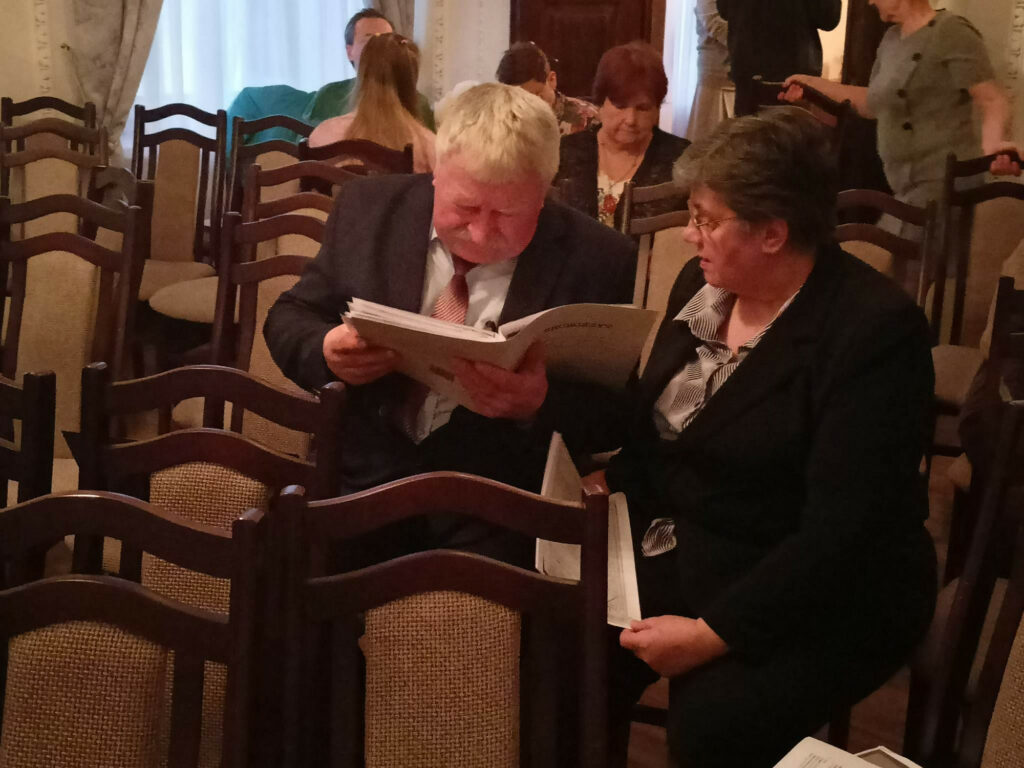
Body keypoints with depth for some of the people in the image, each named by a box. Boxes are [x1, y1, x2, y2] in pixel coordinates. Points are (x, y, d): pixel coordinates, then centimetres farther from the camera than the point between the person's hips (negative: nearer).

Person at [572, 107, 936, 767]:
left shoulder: (875, 328, -20)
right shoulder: (702, 284, 4)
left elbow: (840, 534, -23)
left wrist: (714, 633, -25)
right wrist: (609, 483, -6)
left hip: (821, 595, -6)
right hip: (677, 549, 6)